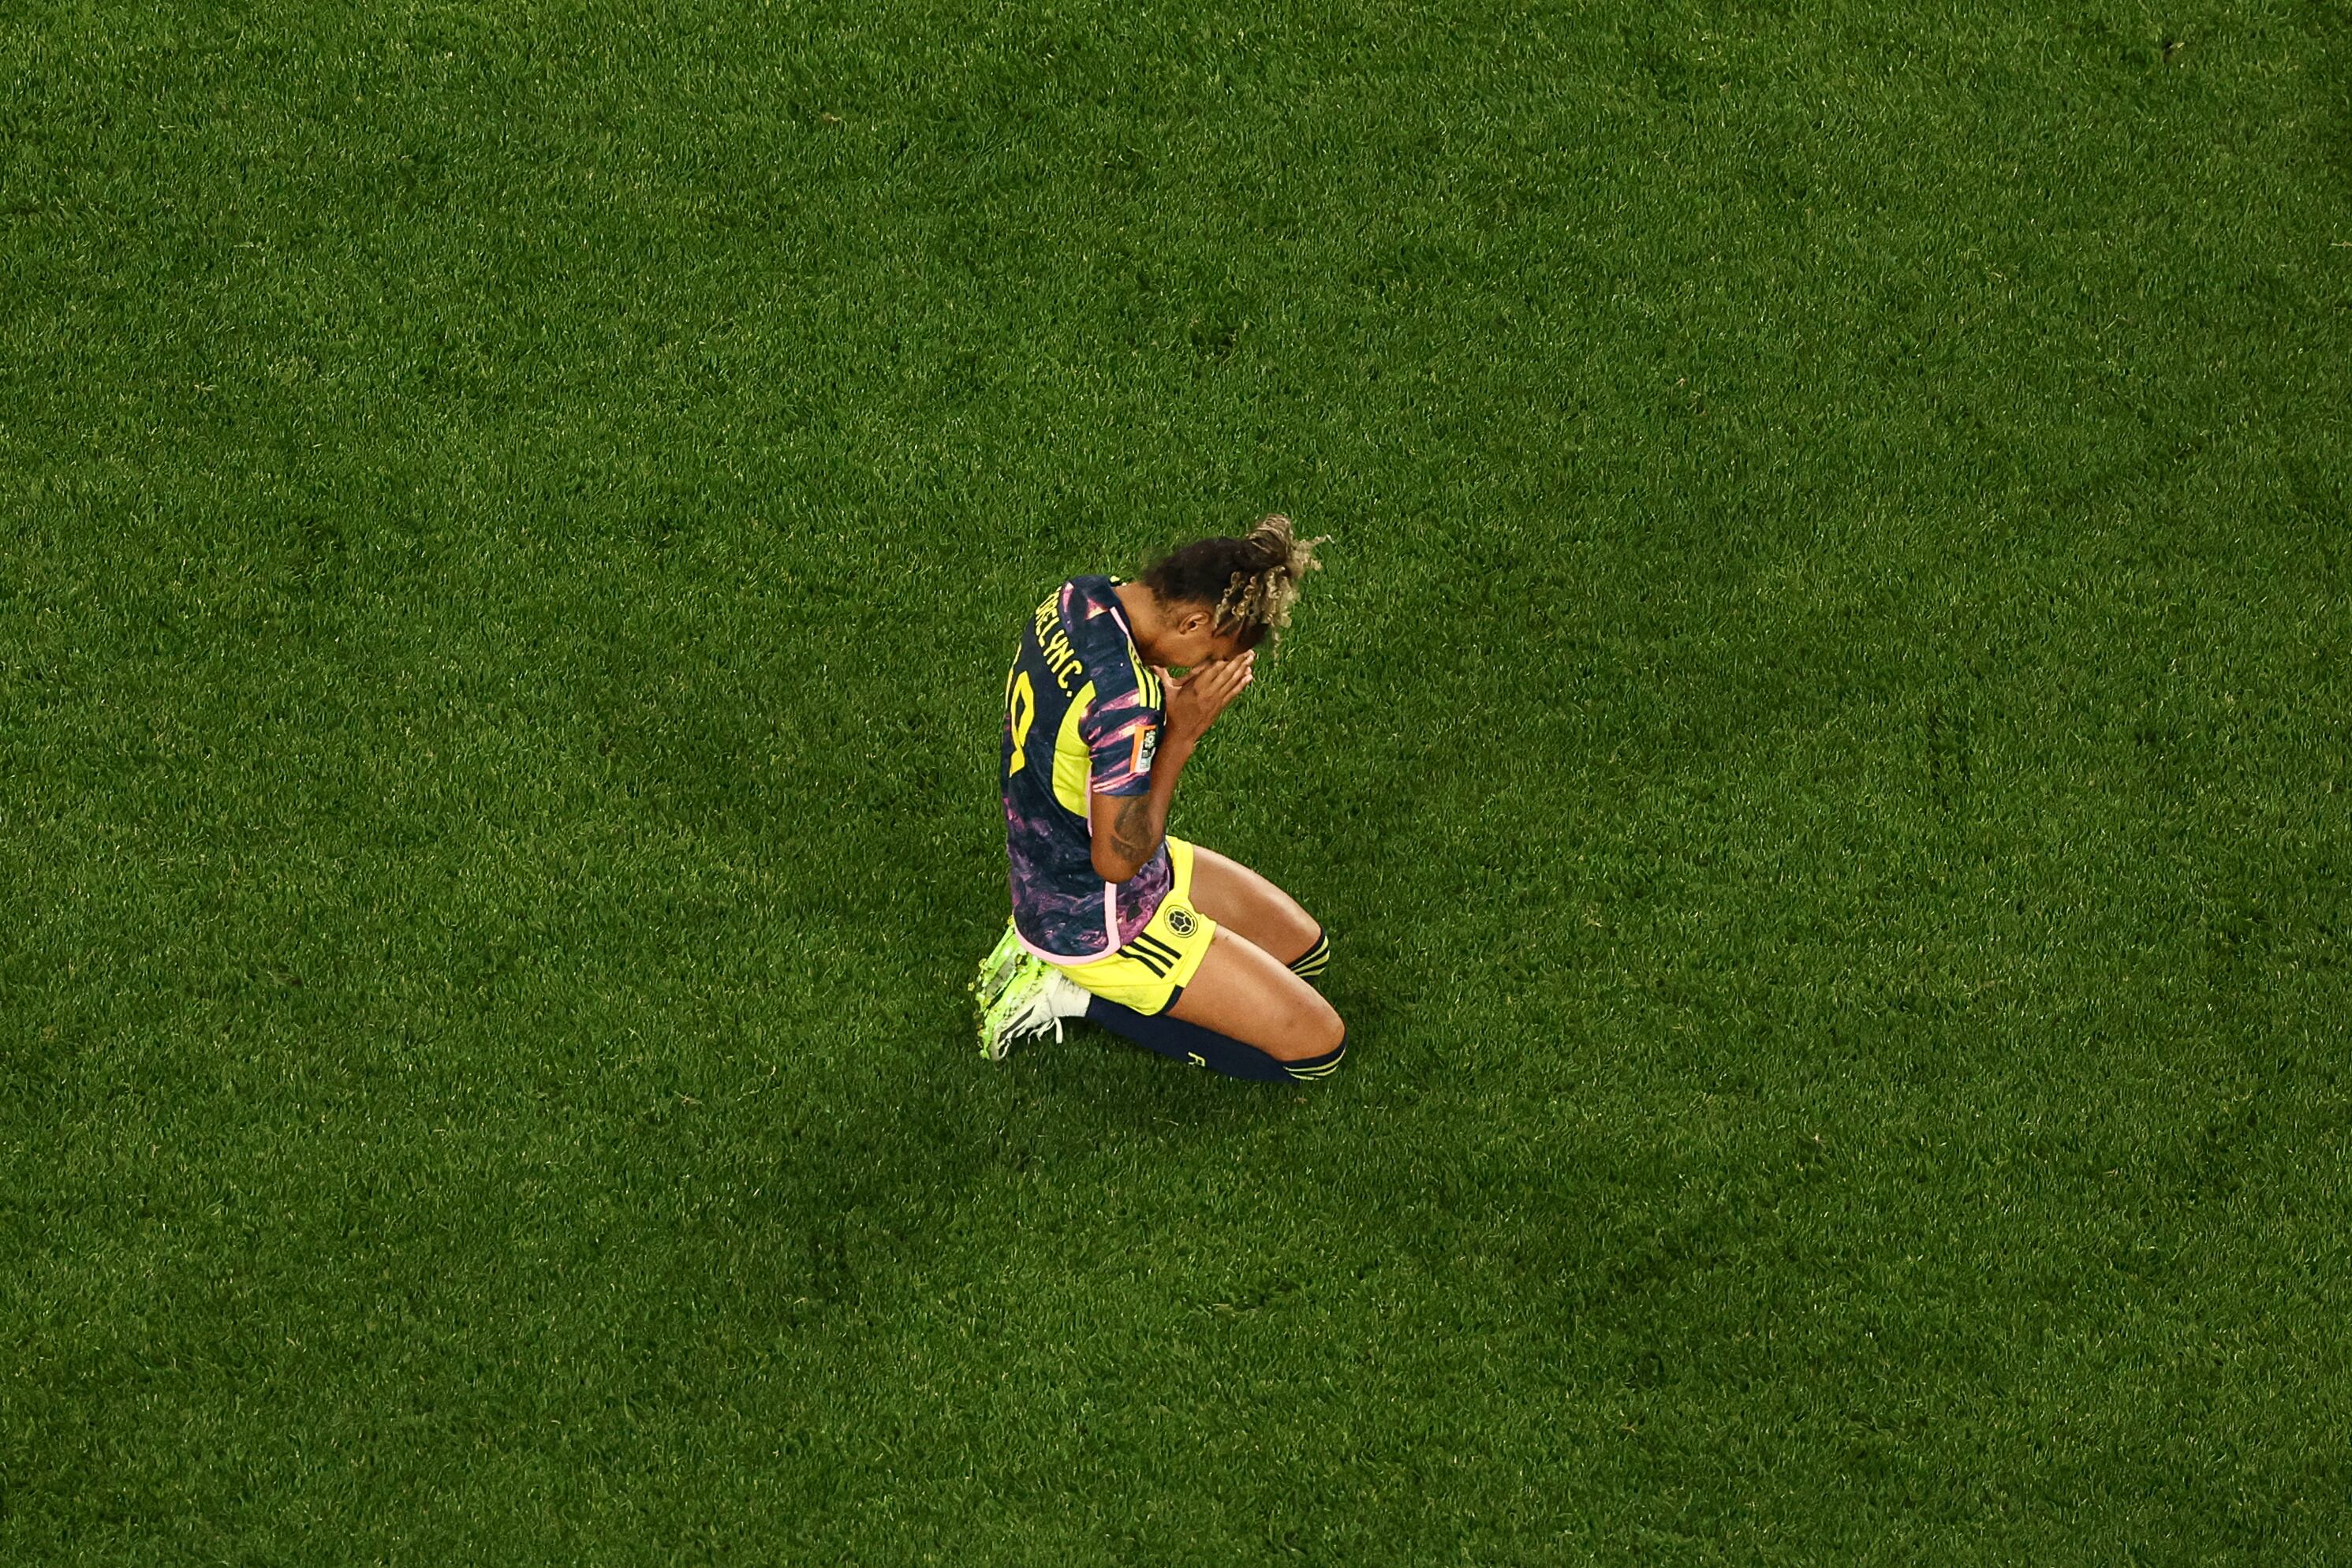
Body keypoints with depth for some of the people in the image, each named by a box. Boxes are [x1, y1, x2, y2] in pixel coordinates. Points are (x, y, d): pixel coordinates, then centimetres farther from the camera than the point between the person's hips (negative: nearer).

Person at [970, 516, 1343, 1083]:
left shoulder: (1079, 597, -8)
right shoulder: (1123, 697, -35)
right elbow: (1118, 860, -27)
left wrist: (1169, 694, -11)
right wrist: (1183, 733, -23)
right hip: (1095, 922, -9)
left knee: (1304, 951, 20)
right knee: (1318, 1046, -5)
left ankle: (1067, 973, 13)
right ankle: (1076, 993, -1)